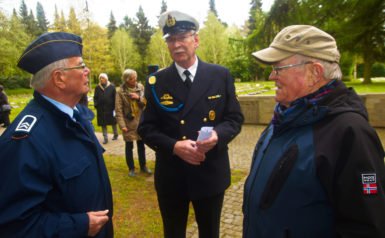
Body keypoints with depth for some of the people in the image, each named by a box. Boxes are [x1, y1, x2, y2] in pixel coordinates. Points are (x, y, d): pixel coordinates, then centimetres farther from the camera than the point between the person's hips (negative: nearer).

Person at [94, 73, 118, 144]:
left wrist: (115, 107, -9)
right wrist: (96, 104, -6)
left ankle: (115, 135, 30)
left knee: (113, 122, 11)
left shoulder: (111, 87, -2)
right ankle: (105, 138, 12)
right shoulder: (97, 88, 5)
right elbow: (95, 97, 9)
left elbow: (115, 97, -4)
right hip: (101, 109, 2)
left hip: (110, 108, -2)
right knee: (103, 124, 5)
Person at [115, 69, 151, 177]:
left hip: (141, 121, 3)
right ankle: (131, 168, 23)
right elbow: (118, 110, -12)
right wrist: (122, 125, -18)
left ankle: (143, 166, 30)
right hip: (129, 123, -3)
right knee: (129, 146, 9)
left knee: (141, 145, 15)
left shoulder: (140, 87, -1)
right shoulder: (121, 92, -11)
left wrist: (139, 98, -18)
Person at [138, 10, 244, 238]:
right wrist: (174, 146, -22)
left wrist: (217, 135, -22)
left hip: (211, 174, 1)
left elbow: (235, 118, 0)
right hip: (171, 177, 0)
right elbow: (146, 128, -4)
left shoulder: (221, 75, -3)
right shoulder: (156, 82, -4)